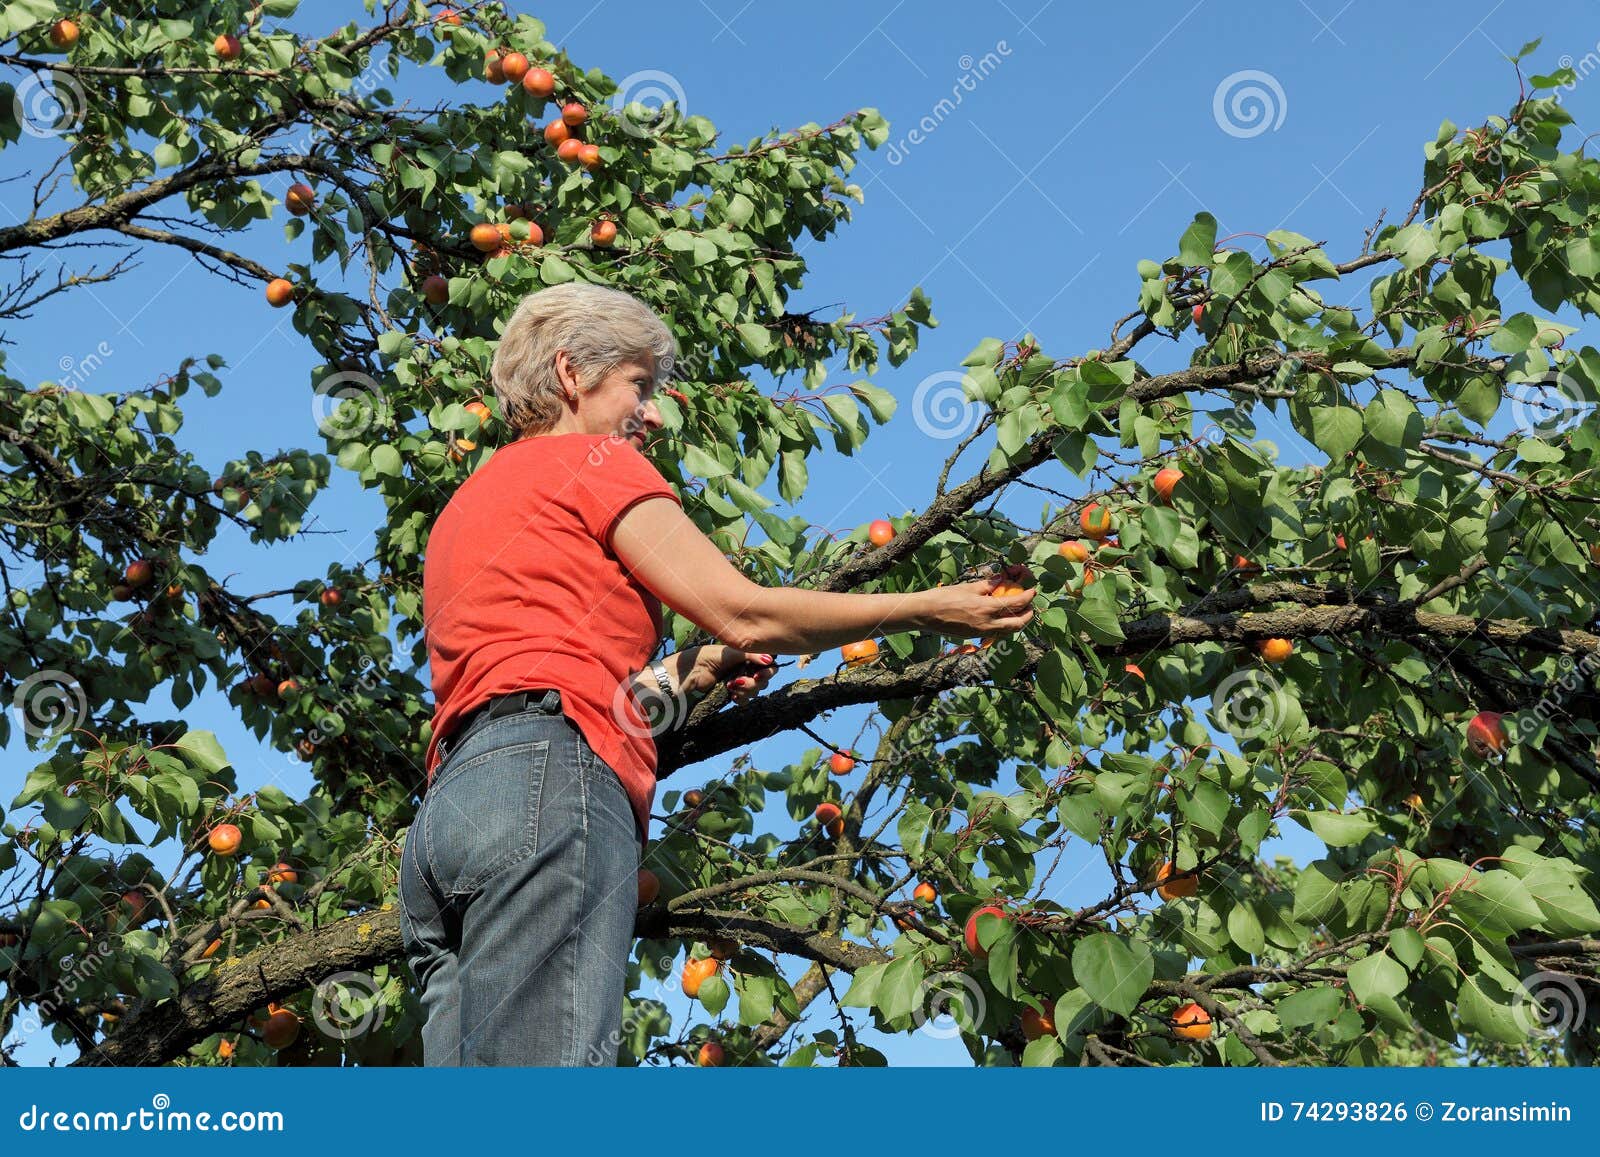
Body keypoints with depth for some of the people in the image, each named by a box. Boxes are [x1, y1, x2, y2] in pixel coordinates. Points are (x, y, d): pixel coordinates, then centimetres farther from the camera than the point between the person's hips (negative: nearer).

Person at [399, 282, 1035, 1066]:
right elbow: (743, 614, 2)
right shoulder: (587, 458, 9)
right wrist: (928, 609, 10)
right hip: (548, 782, -9)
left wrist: (686, 672, 27)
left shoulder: (464, 508, 33)